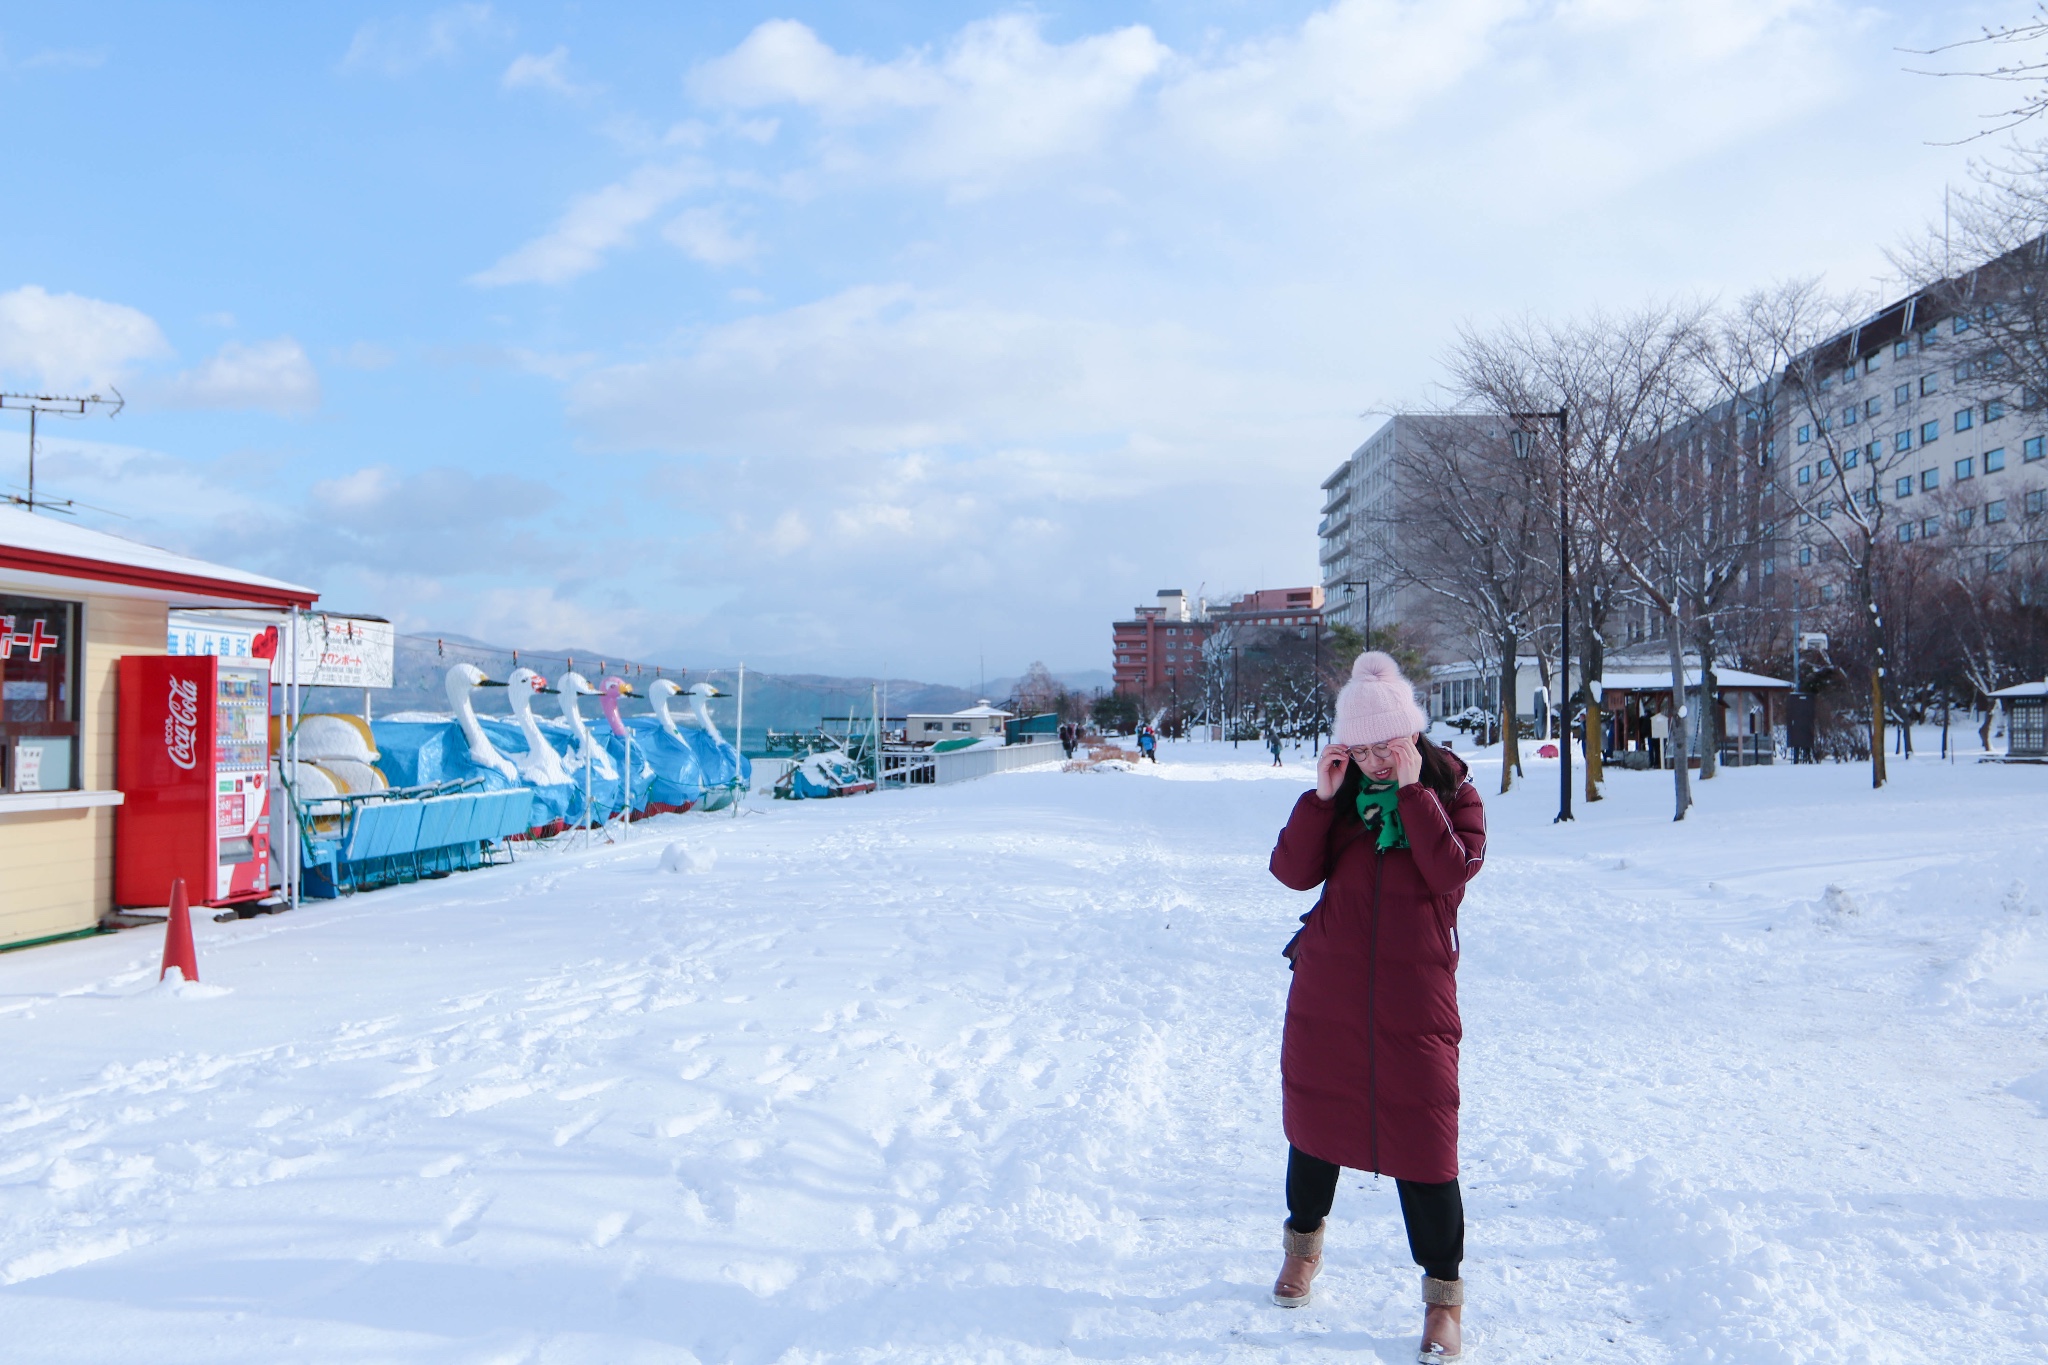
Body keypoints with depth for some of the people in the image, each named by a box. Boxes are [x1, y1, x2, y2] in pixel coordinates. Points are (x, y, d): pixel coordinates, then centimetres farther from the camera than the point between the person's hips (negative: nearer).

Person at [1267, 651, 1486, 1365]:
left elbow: (1452, 870, -20)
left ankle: (1444, 1297, 13)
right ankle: (1303, 1245, 41)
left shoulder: (1452, 790, -2)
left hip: (1414, 998, -3)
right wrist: (1322, 795, -15)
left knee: (1421, 1140, -3)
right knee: (1315, 1115, 16)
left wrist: (1411, 790, -20)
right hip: (1327, 991, 3)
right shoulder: (1343, 791, 4)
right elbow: (1292, 870, -7)